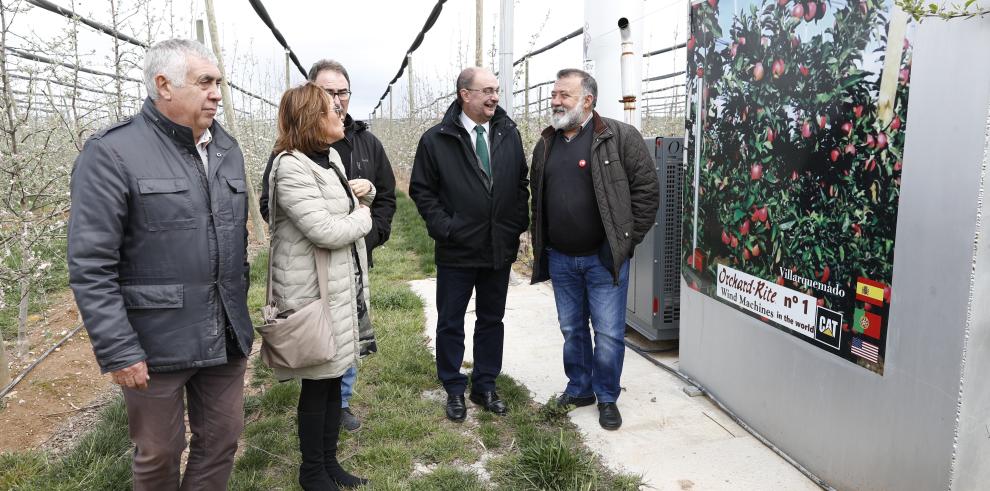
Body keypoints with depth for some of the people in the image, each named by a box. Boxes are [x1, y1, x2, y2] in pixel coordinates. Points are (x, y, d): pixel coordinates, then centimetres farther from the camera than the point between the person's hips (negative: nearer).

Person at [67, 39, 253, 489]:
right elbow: (90, 266, -14)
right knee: (159, 454, 13)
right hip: (156, 342, -5)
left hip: (227, 337, 6)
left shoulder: (228, 149, 9)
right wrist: (118, 351, -15)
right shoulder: (113, 153, -12)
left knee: (222, 440, 16)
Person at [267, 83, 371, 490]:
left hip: (342, 284, 9)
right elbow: (325, 231, -26)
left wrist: (364, 191, 2)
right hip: (314, 289, -9)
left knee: (335, 375, 17)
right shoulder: (291, 167, -19)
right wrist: (362, 217, -8)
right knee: (317, 382, 5)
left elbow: (353, 206, 24)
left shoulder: (330, 157, 11)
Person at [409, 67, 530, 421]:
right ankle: (454, 390, 24)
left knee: (492, 320, 14)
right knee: (450, 323, 8)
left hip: (500, 248, 4)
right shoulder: (436, 140, -5)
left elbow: (522, 183, 12)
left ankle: (485, 385, 29)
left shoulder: (509, 134, 6)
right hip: (457, 250, -3)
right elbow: (421, 190, -3)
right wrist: (443, 227, -11)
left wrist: (518, 224, 2)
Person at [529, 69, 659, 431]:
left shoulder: (620, 138, -7)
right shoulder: (546, 145, 10)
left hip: (604, 257, -5)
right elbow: (537, 199, 18)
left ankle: (607, 398, 21)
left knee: (609, 333, 3)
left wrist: (627, 240, -9)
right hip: (560, 259, 5)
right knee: (572, 330, 16)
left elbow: (647, 190, -8)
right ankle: (579, 388, 33)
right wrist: (541, 246, 10)